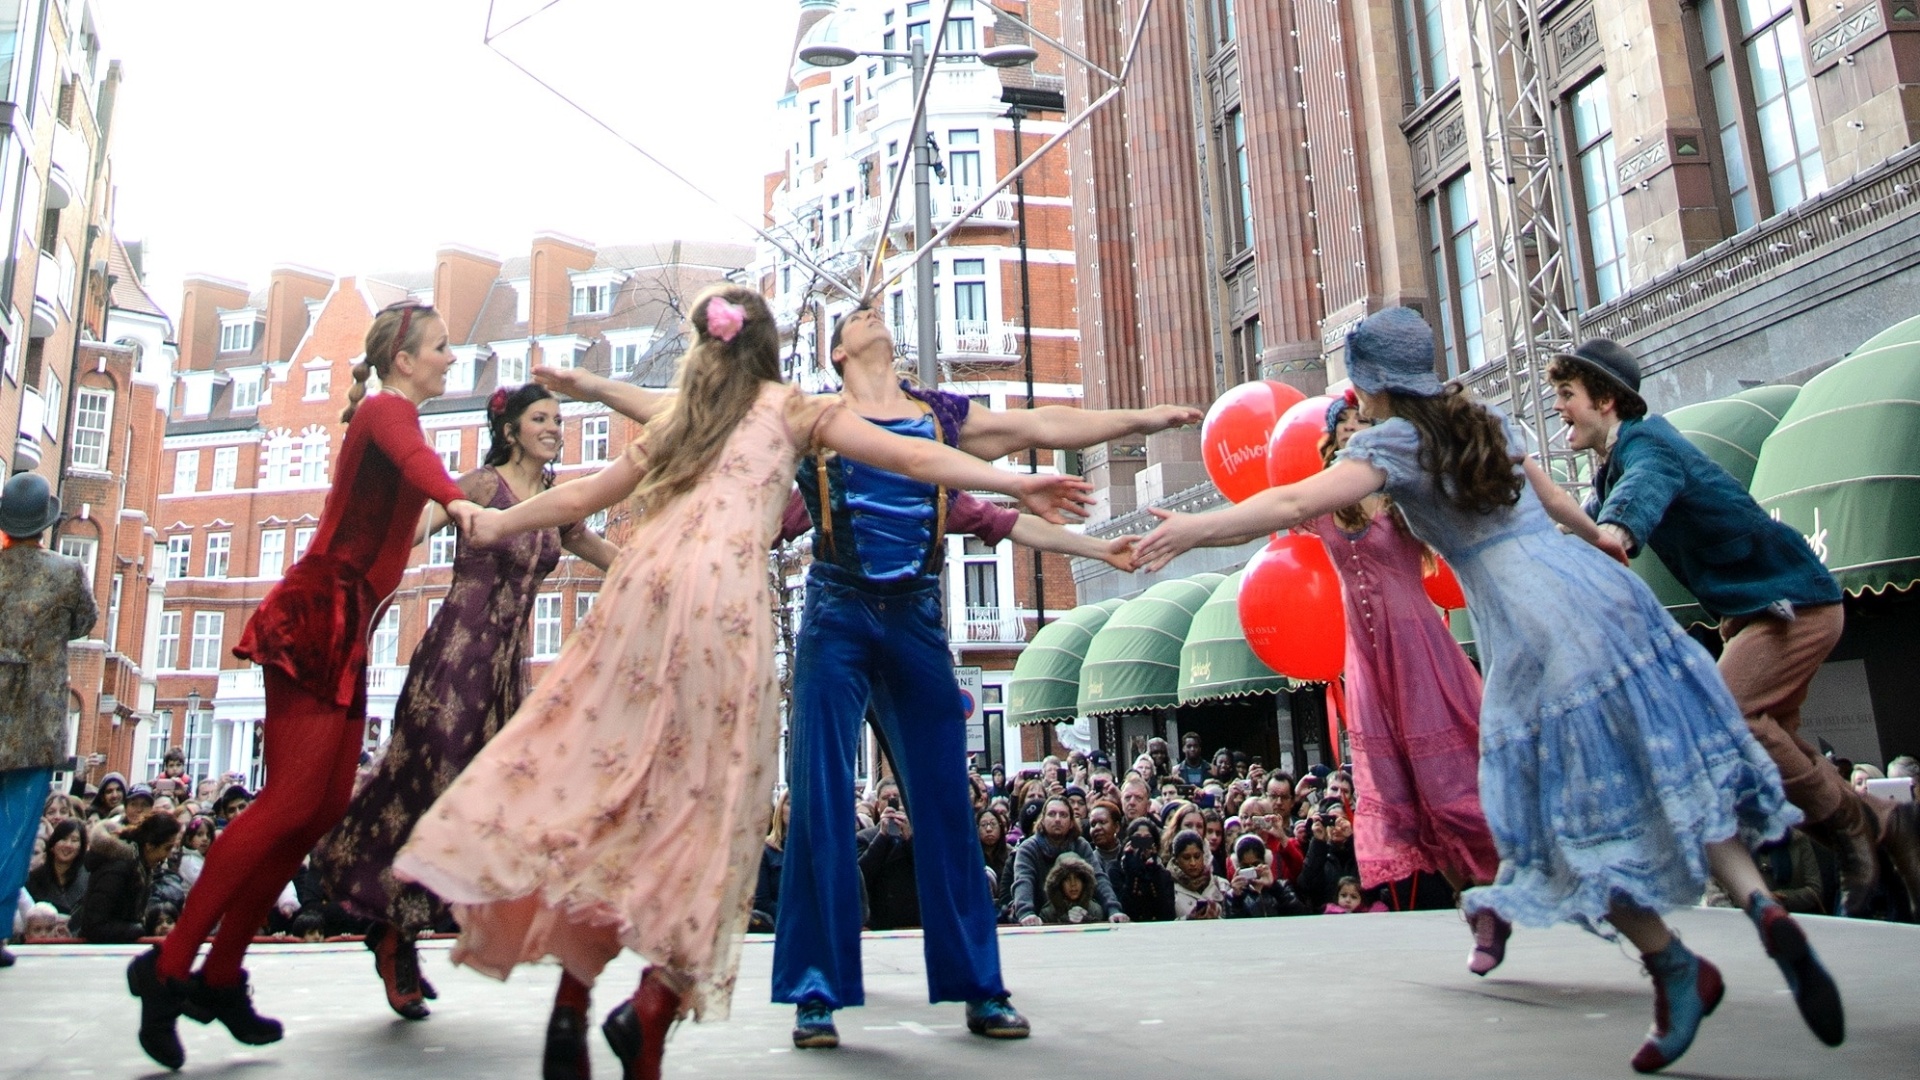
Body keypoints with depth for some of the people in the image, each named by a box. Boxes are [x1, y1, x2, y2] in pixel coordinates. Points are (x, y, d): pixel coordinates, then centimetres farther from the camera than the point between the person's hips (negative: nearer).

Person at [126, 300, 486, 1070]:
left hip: (343, 630, 9)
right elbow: (412, 457, -31)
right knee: (292, 800, -15)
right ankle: (170, 965, -7)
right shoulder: (389, 409, -7)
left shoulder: (388, 417, 22)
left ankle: (221, 976, 10)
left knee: (326, 807, 4)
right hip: (318, 619, -9)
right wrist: (456, 499, -52)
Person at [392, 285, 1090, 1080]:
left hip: (644, 583, 4)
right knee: (710, 789, -1)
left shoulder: (674, 422, 27)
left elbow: (583, 495, 36)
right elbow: (913, 458, 8)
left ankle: (573, 986, 1)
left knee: (611, 768, 6)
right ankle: (654, 1005, -10)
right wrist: (1018, 485, 9)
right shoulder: (792, 409, 16)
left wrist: (495, 522, 52)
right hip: (728, 594, -4)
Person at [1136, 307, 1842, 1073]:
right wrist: (1599, 536, 52)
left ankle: (1677, 969, 10)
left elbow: (1299, 502, -18)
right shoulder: (1485, 422, 19)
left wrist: (1196, 528, -18)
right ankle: (1761, 904, -4)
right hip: (1600, 590, 7)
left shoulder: (1394, 441, -2)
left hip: (1537, 629, -7)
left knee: (1576, 807, 5)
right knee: (1671, 770, 12)